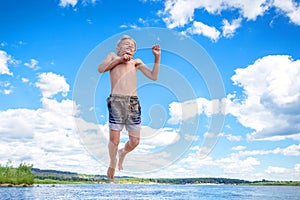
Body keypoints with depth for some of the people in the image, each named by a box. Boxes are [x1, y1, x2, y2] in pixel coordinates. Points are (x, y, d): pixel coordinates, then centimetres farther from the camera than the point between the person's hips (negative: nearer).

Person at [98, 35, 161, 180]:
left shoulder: (136, 62, 21)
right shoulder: (113, 56, 18)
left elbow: (153, 76, 13)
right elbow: (100, 69, 2)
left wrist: (157, 57, 7)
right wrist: (119, 59, 1)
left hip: (133, 102, 3)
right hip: (116, 101, -2)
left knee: (135, 141, 1)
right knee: (114, 140, -3)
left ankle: (122, 153, 35)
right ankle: (112, 164, 27)